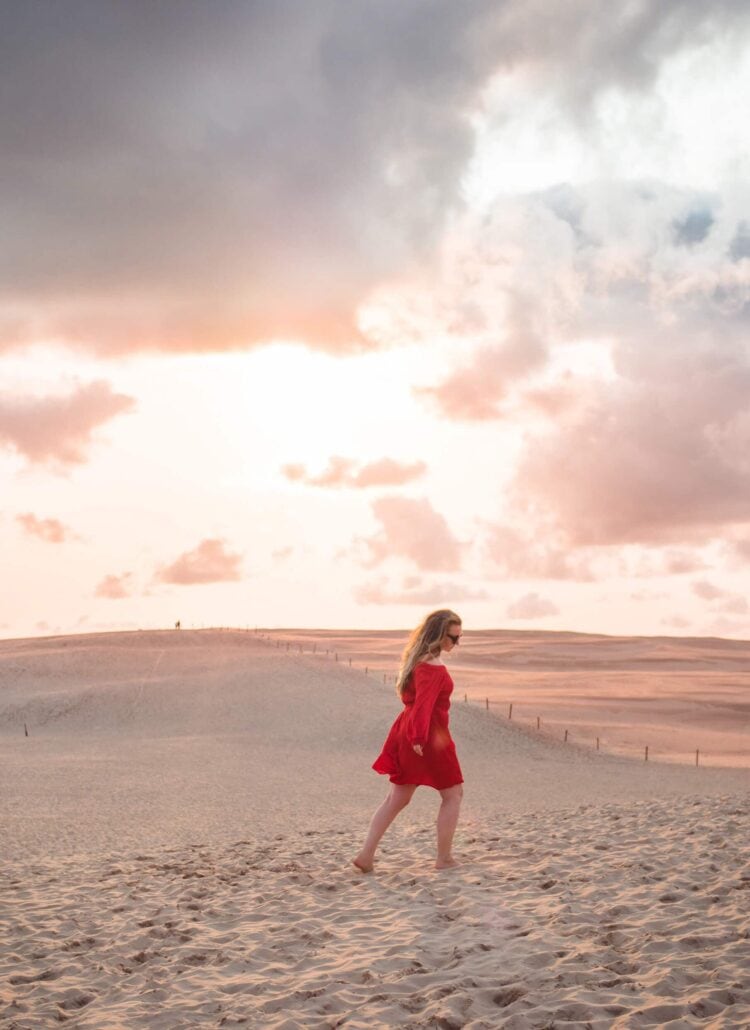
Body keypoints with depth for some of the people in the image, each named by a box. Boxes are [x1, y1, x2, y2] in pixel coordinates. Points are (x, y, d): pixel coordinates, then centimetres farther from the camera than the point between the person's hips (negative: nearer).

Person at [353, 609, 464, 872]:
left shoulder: (417, 658, 13)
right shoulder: (433, 666, -18)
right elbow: (424, 704, -27)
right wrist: (419, 738, -33)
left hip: (406, 730, 9)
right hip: (429, 734, -9)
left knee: (397, 798, 13)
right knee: (453, 793, 8)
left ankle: (366, 854, 8)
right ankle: (444, 858, 11)